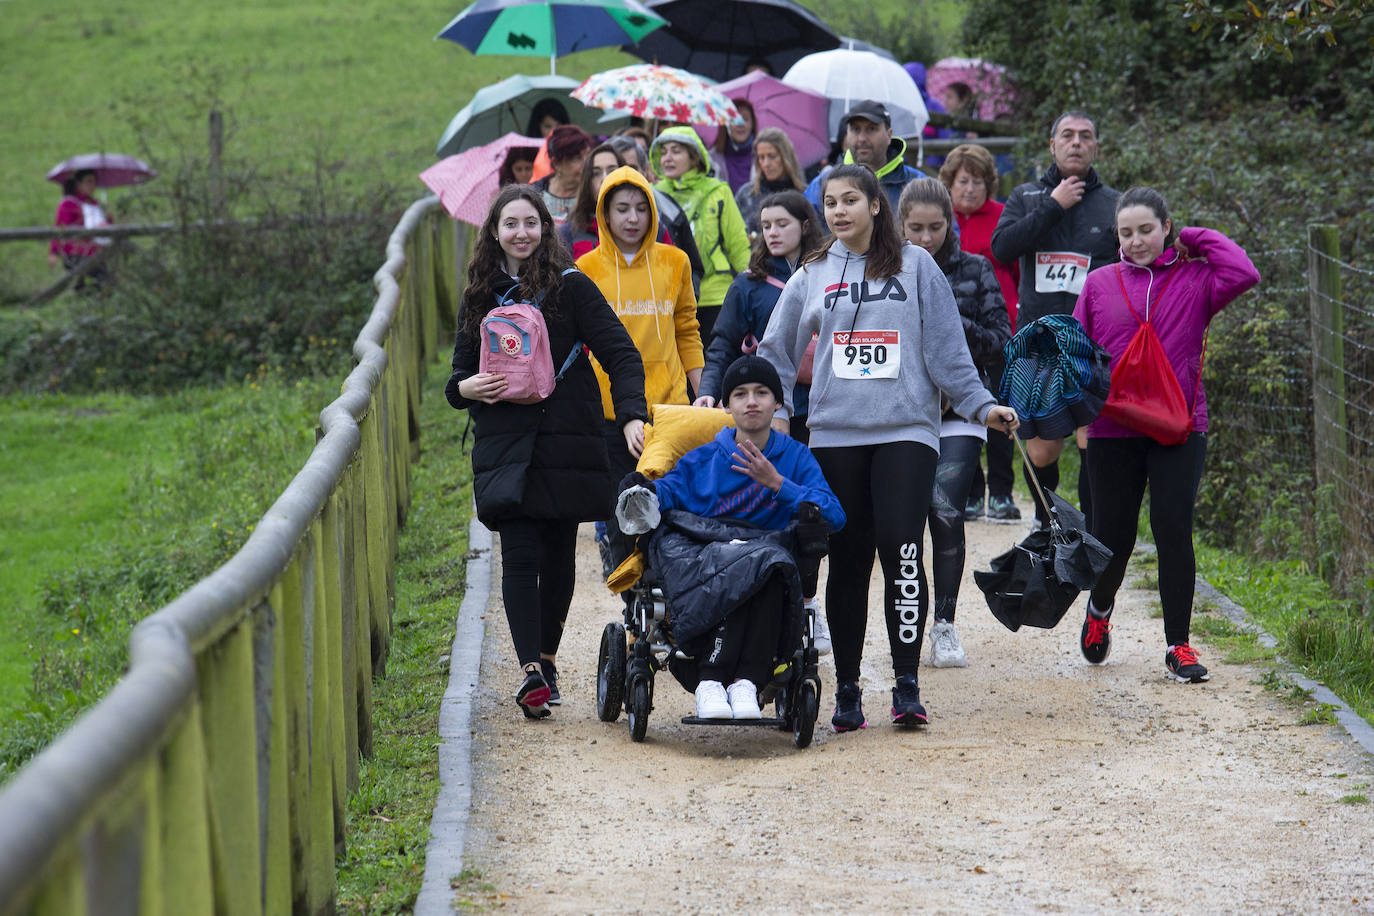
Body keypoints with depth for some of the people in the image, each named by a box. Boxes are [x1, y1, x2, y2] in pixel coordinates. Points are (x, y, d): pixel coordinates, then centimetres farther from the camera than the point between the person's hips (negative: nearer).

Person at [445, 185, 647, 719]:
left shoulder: (570, 287, 0)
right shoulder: (480, 296, 11)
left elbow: (620, 353, -3)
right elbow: (460, 370, 18)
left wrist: (631, 414, -18)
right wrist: (465, 387, -6)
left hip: (566, 443, -1)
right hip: (505, 447, 1)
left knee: (558, 555, 6)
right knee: (520, 555, -11)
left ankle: (546, 656, 23)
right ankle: (530, 670, -18)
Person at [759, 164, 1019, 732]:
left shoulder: (915, 266, 6)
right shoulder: (812, 276, 12)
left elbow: (948, 349, 7)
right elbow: (777, 355, 16)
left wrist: (982, 406, 0)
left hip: (907, 430, -2)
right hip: (834, 435, 2)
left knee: (901, 549, -15)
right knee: (847, 561, 4)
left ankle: (907, 685, -12)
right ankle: (847, 691, 10)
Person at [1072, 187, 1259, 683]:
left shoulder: (1194, 280, 3)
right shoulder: (1099, 284, 8)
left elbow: (1243, 274, -15)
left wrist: (1195, 237, -3)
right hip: (1113, 432, 1)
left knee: (1173, 529, -11)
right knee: (1112, 538, 5)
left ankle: (1178, 645, -1)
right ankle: (1100, 607, 38)